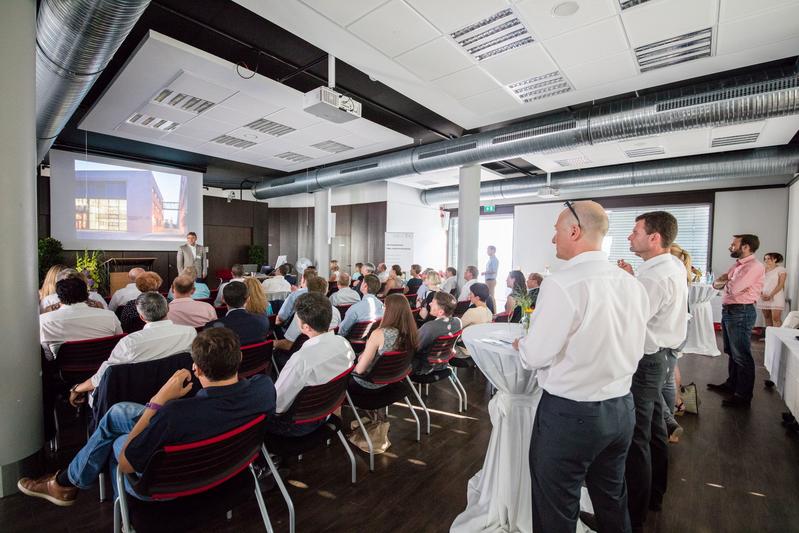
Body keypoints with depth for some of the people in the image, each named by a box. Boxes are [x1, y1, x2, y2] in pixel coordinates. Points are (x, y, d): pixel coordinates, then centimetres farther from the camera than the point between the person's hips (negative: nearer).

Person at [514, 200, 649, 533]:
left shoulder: (561, 283, -23)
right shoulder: (633, 285, 1)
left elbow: (536, 356, -19)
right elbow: (631, 347, 8)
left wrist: (520, 345, 1)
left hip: (570, 415, -7)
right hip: (623, 409, 7)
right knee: (613, 502, 28)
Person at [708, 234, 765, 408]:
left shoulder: (754, 266, -14)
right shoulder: (737, 265, 15)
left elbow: (733, 288, -23)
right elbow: (716, 284, 11)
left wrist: (725, 282, -3)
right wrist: (727, 281, -9)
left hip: (741, 312, -9)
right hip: (728, 310, 9)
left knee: (741, 356, -2)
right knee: (731, 352, 19)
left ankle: (743, 397, 7)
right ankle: (731, 385, 33)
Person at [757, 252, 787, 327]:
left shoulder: (781, 270, 1)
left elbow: (781, 284, -6)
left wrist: (770, 296, -15)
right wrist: (761, 294, -8)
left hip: (776, 298, -4)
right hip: (763, 298, 4)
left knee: (776, 319, -10)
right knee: (767, 318, 5)